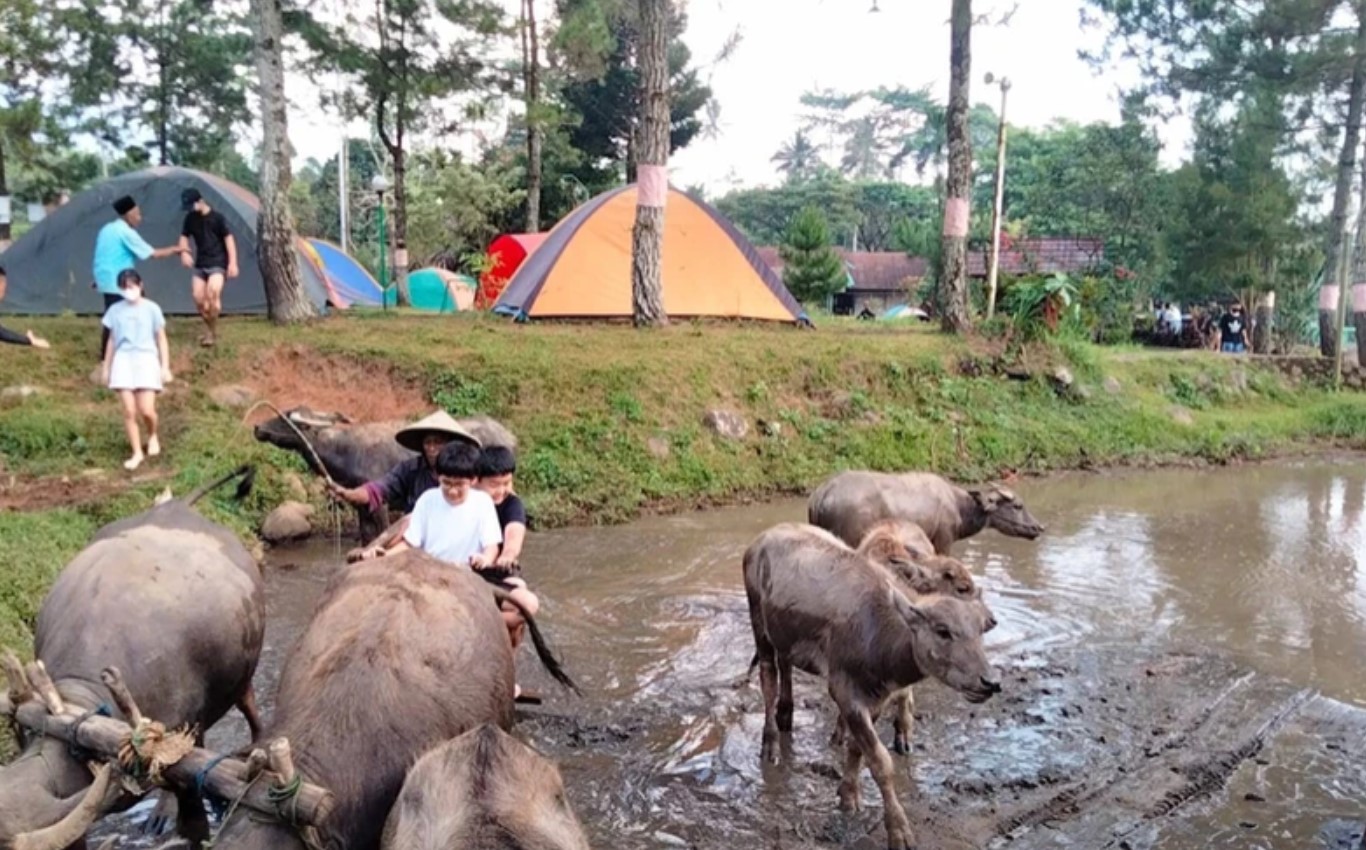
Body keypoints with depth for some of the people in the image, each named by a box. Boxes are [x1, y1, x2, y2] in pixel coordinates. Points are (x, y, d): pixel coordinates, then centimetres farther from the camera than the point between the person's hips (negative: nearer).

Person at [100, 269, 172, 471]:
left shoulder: (151, 308, 1)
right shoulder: (115, 310, 8)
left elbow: (161, 340, 5)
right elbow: (111, 340, 16)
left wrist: (165, 367, 0)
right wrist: (106, 367, 15)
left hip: (146, 359, -2)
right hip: (123, 361, 2)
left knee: (146, 410, -10)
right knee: (129, 412, -3)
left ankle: (153, 436, 22)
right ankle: (137, 453, 7)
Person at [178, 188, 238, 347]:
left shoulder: (217, 217, -10)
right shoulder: (190, 219, 5)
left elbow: (229, 239, -9)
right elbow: (184, 237, 15)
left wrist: (232, 263, -16)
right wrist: (184, 252, -8)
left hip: (217, 263, -6)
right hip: (200, 264, 6)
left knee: (212, 293, -26)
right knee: (198, 298, -3)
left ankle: (213, 332, -14)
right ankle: (211, 330, 16)